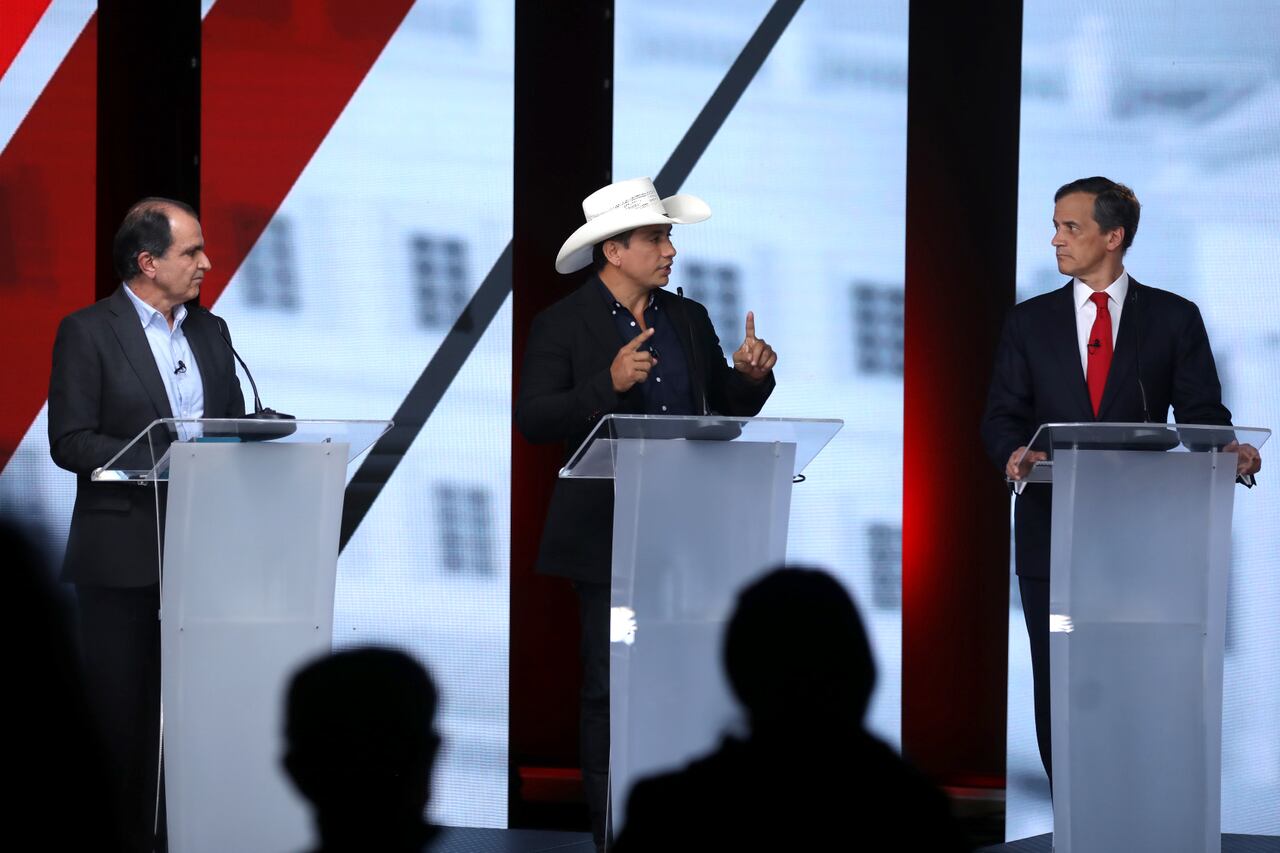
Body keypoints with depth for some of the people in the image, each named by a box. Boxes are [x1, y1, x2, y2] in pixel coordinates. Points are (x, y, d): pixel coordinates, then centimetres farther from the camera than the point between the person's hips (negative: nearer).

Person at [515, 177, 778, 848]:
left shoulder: (689, 319, 13)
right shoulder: (562, 325, -3)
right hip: (610, 535, -4)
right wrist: (609, 385, -25)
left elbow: (726, 410, 16)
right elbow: (534, 420, -13)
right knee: (611, 686, 1)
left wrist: (752, 376, -5)